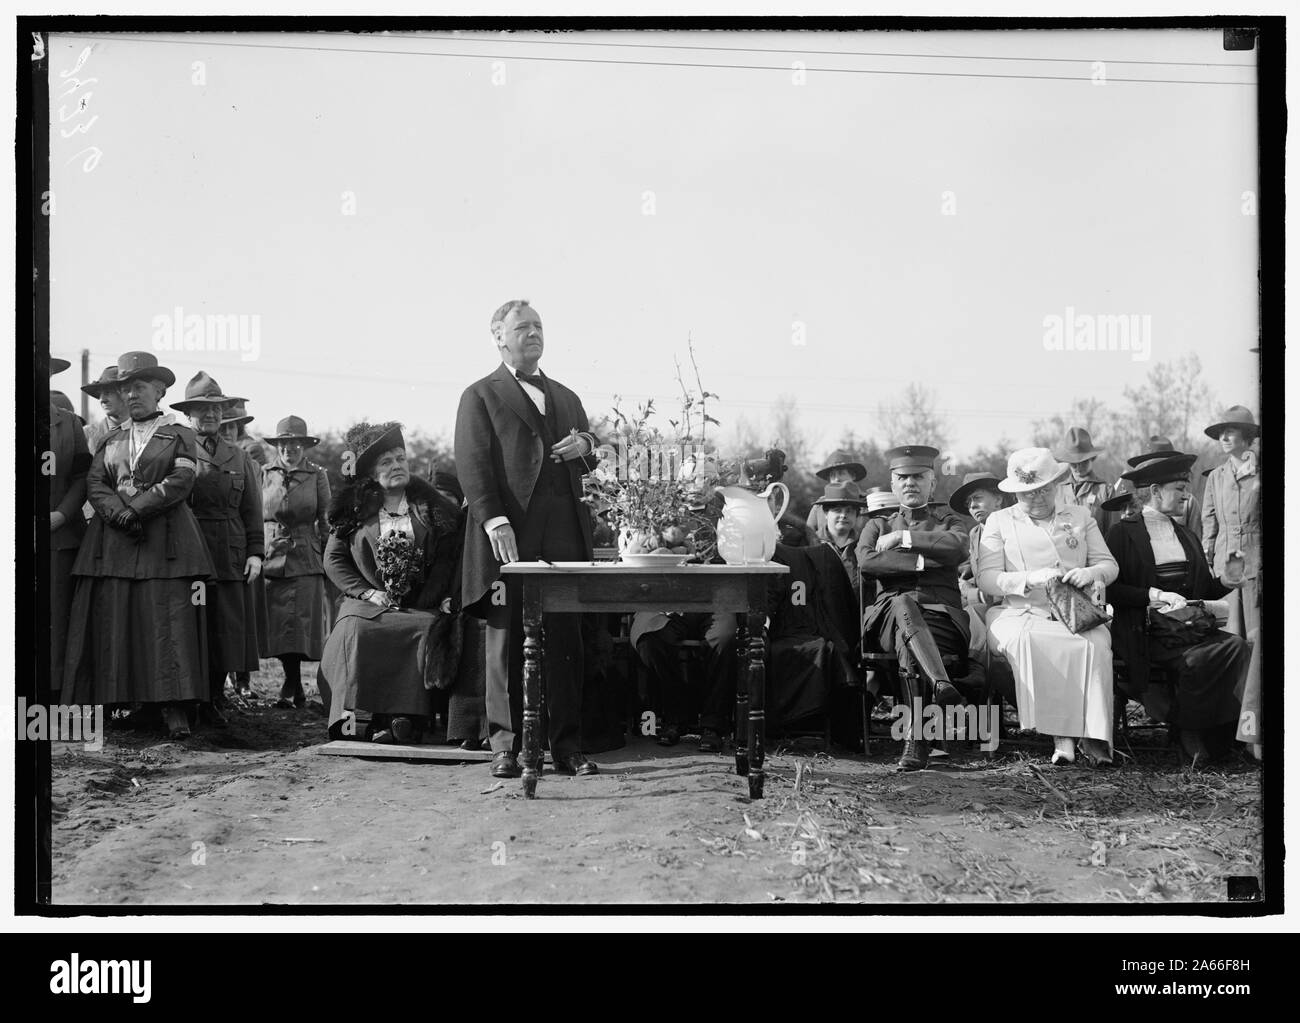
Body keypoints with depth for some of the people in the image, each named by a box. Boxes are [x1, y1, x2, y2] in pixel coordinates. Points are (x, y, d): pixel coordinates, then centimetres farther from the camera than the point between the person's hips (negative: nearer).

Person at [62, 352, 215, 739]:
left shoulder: (180, 436, 9)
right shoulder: (110, 441, 20)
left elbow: (180, 482, -5)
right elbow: (95, 484, 7)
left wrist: (137, 509, -13)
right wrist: (120, 514, -12)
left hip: (166, 542, -4)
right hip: (114, 542, 4)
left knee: (169, 623, -10)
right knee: (113, 623, -4)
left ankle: (174, 710, -13)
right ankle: (120, 699, -2)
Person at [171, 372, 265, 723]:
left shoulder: (239, 459, 16)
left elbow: (251, 510, 14)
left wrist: (255, 552, 4)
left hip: (231, 558, 3)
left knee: (227, 631, 3)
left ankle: (216, 700, 12)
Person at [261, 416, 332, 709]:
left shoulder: (317, 476, 6)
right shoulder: (264, 475, 8)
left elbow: (325, 523, 7)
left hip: (306, 561, -1)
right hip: (270, 560, 1)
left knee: (301, 626, -6)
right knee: (277, 627, -1)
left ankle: (290, 687, 4)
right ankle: (296, 689, 9)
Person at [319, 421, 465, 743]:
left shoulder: (436, 508, 10)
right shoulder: (354, 511, 11)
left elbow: (459, 555, 7)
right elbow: (333, 559, 10)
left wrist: (452, 597, -7)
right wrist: (367, 592, -4)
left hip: (423, 608, 0)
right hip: (369, 605, 0)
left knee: (424, 631, -33)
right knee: (355, 630, -31)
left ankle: (408, 717, -35)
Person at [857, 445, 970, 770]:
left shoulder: (947, 519, 24)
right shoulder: (878, 525, 27)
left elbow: (958, 548, -4)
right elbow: (866, 561, 1)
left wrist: (903, 538, -3)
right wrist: (922, 561, -5)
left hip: (940, 614, 0)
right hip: (890, 614, 0)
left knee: (906, 643, -36)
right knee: (903, 603, -39)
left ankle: (917, 736, -44)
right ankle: (940, 685, -59)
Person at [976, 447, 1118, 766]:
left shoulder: (1079, 516, 22)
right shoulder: (999, 521, 15)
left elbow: (1109, 565, 18)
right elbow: (986, 578, 3)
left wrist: (1091, 573, -7)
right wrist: (1030, 579, -14)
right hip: (1019, 614, -2)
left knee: (1095, 643, -34)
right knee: (1027, 640, -38)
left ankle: (1094, 736, -35)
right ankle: (1061, 737, -40)